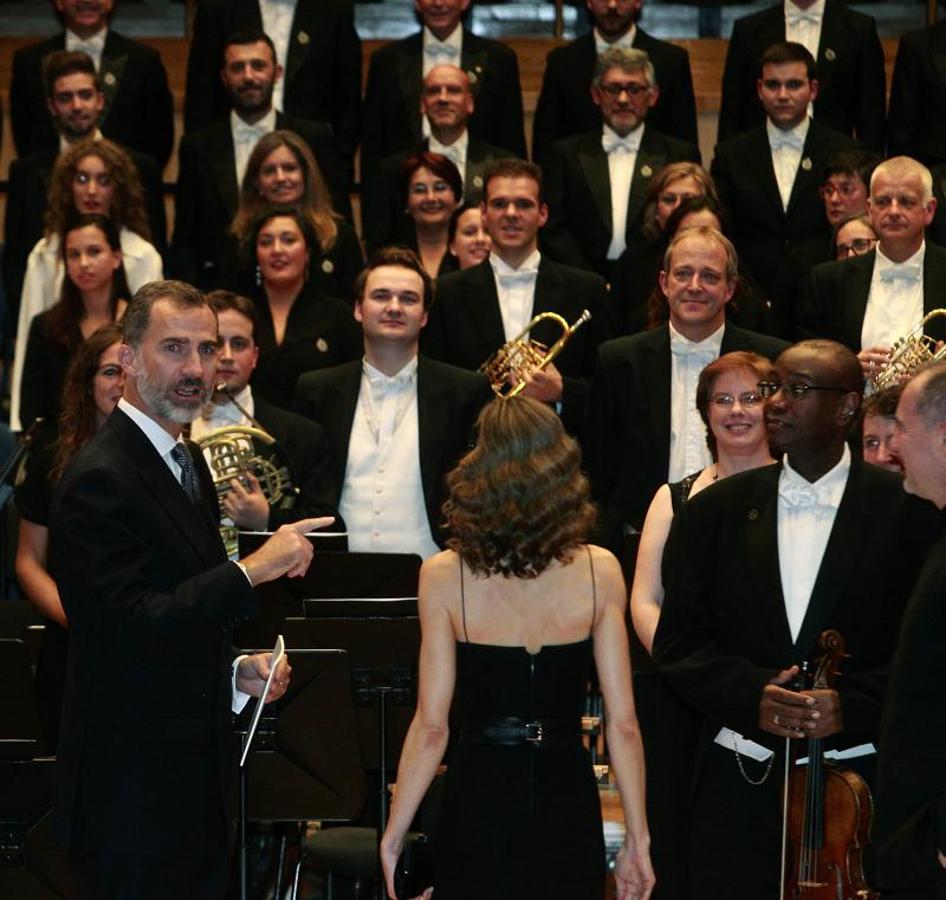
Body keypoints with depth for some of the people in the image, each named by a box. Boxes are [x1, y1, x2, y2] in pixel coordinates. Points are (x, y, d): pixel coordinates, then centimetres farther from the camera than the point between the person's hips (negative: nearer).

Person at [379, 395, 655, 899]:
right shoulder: (599, 572, -5)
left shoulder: (444, 577, -9)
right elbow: (623, 724, -4)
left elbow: (431, 729, -10)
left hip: (478, 799, -1)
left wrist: (393, 837, -2)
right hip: (566, 803, 1)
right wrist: (637, 840, 4)